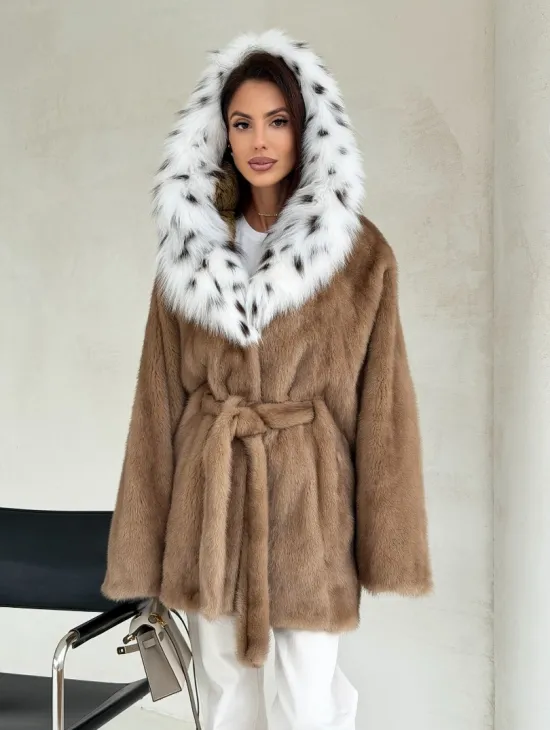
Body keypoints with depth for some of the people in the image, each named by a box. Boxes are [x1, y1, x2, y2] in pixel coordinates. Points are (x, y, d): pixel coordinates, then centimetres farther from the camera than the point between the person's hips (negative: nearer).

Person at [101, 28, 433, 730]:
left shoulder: (361, 253, -3)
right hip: (209, 488, 3)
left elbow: (381, 400, -2)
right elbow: (160, 398, 3)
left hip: (309, 492, -2)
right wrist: (145, 548, 1)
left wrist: (384, 545, -5)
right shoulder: (188, 245, 3)